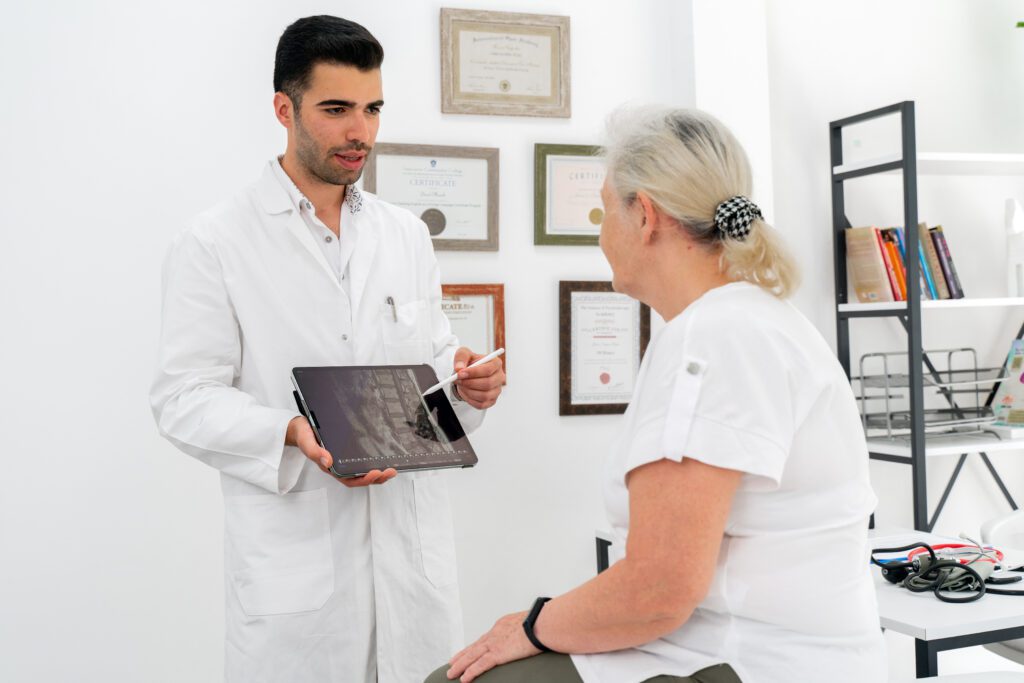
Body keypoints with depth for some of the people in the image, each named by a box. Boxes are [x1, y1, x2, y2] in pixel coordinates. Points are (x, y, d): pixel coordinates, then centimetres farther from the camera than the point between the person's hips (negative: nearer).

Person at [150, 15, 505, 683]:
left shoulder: (407, 234, 11)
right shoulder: (214, 244, -4)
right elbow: (185, 398, -6)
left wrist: (465, 382, -6)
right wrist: (295, 433, -23)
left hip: (413, 546, 4)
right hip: (293, 555, -4)